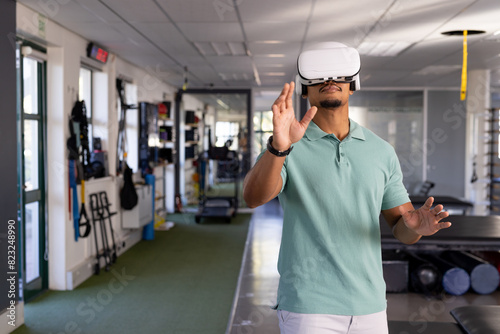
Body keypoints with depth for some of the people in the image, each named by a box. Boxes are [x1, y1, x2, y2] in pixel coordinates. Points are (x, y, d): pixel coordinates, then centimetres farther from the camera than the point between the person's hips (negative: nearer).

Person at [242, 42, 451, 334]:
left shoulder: (382, 151, 6)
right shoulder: (285, 149, -6)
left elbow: (401, 228, 9)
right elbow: (254, 198, -26)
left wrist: (417, 226, -15)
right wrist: (279, 146, -44)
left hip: (370, 306, 4)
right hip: (308, 307, -4)